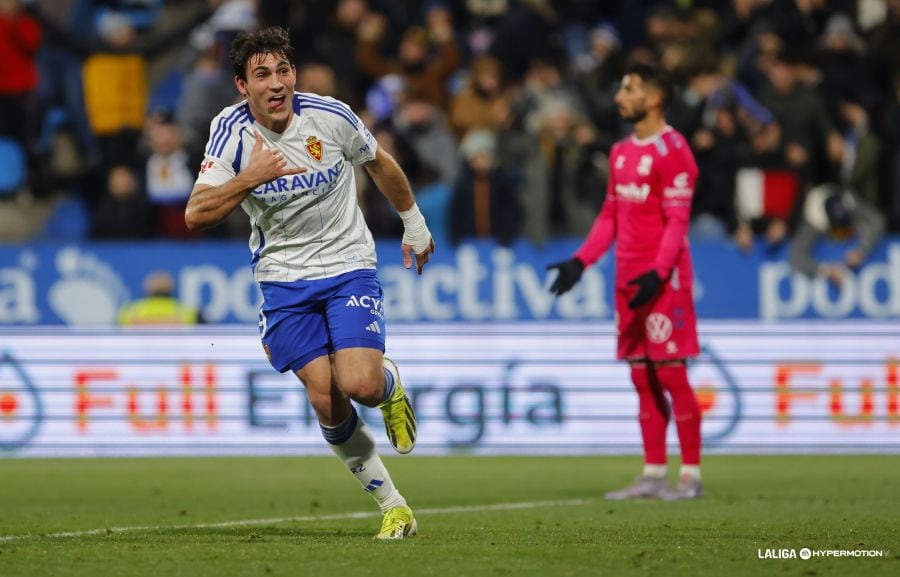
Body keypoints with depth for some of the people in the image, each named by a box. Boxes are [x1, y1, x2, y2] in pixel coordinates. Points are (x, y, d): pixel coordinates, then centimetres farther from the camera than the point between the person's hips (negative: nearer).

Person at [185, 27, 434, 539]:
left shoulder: (330, 116, -12)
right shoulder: (232, 131, -11)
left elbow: (381, 165, 9)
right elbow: (196, 215, -18)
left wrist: (414, 224, 20)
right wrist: (250, 178, -31)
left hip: (348, 265, -1)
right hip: (283, 276, 1)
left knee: (360, 384, -21)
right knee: (325, 397, -10)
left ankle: (391, 385, 19)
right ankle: (393, 506, 5)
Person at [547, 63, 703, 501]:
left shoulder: (672, 150, -9)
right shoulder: (622, 152, 16)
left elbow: (677, 220, -15)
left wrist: (658, 273, -24)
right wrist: (580, 262, 12)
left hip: (664, 281, -8)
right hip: (628, 279, 8)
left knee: (671, 375, -7)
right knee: (643, 380, 8)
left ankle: (691, 476, -4)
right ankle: (653, 476, 11)